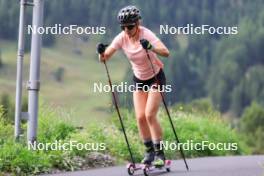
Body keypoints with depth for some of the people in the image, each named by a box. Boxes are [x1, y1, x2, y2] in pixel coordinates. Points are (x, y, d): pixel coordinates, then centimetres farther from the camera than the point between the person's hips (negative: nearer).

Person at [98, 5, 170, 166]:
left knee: (150, 115, -15)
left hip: (156, 77, -5)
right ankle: (149, 151, 14)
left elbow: (166, 52, -41)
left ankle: (159, 153, -4)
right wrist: (102, 53, -37)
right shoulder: (122, 38, -14)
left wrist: (151, 48, -59)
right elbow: (105, 57, -15)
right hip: (139, 79, 5)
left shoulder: (146, 34, -27)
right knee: (140, 117, -3)